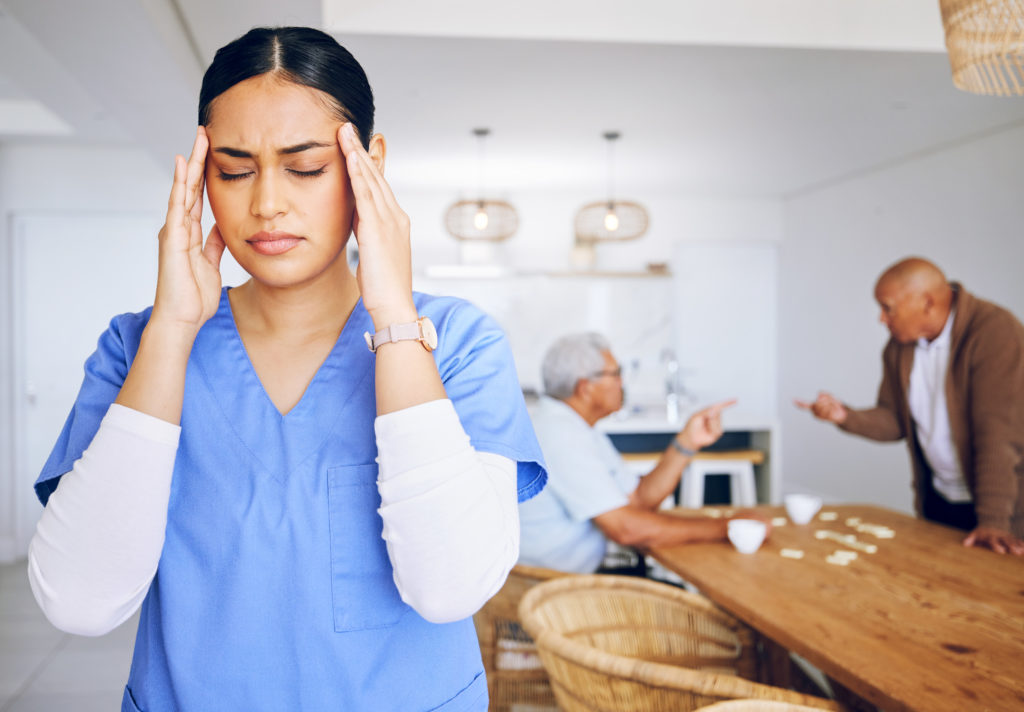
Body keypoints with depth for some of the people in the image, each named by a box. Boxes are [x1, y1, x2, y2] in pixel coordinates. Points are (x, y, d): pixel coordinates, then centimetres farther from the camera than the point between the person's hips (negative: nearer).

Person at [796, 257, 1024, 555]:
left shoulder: (995, 331, -22)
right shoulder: (900, 346, 0)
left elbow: (999, 433, -27)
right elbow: (895, 421, 5)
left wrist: (993, 520, -29)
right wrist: (845, 416, -14)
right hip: (937, 500, 6)